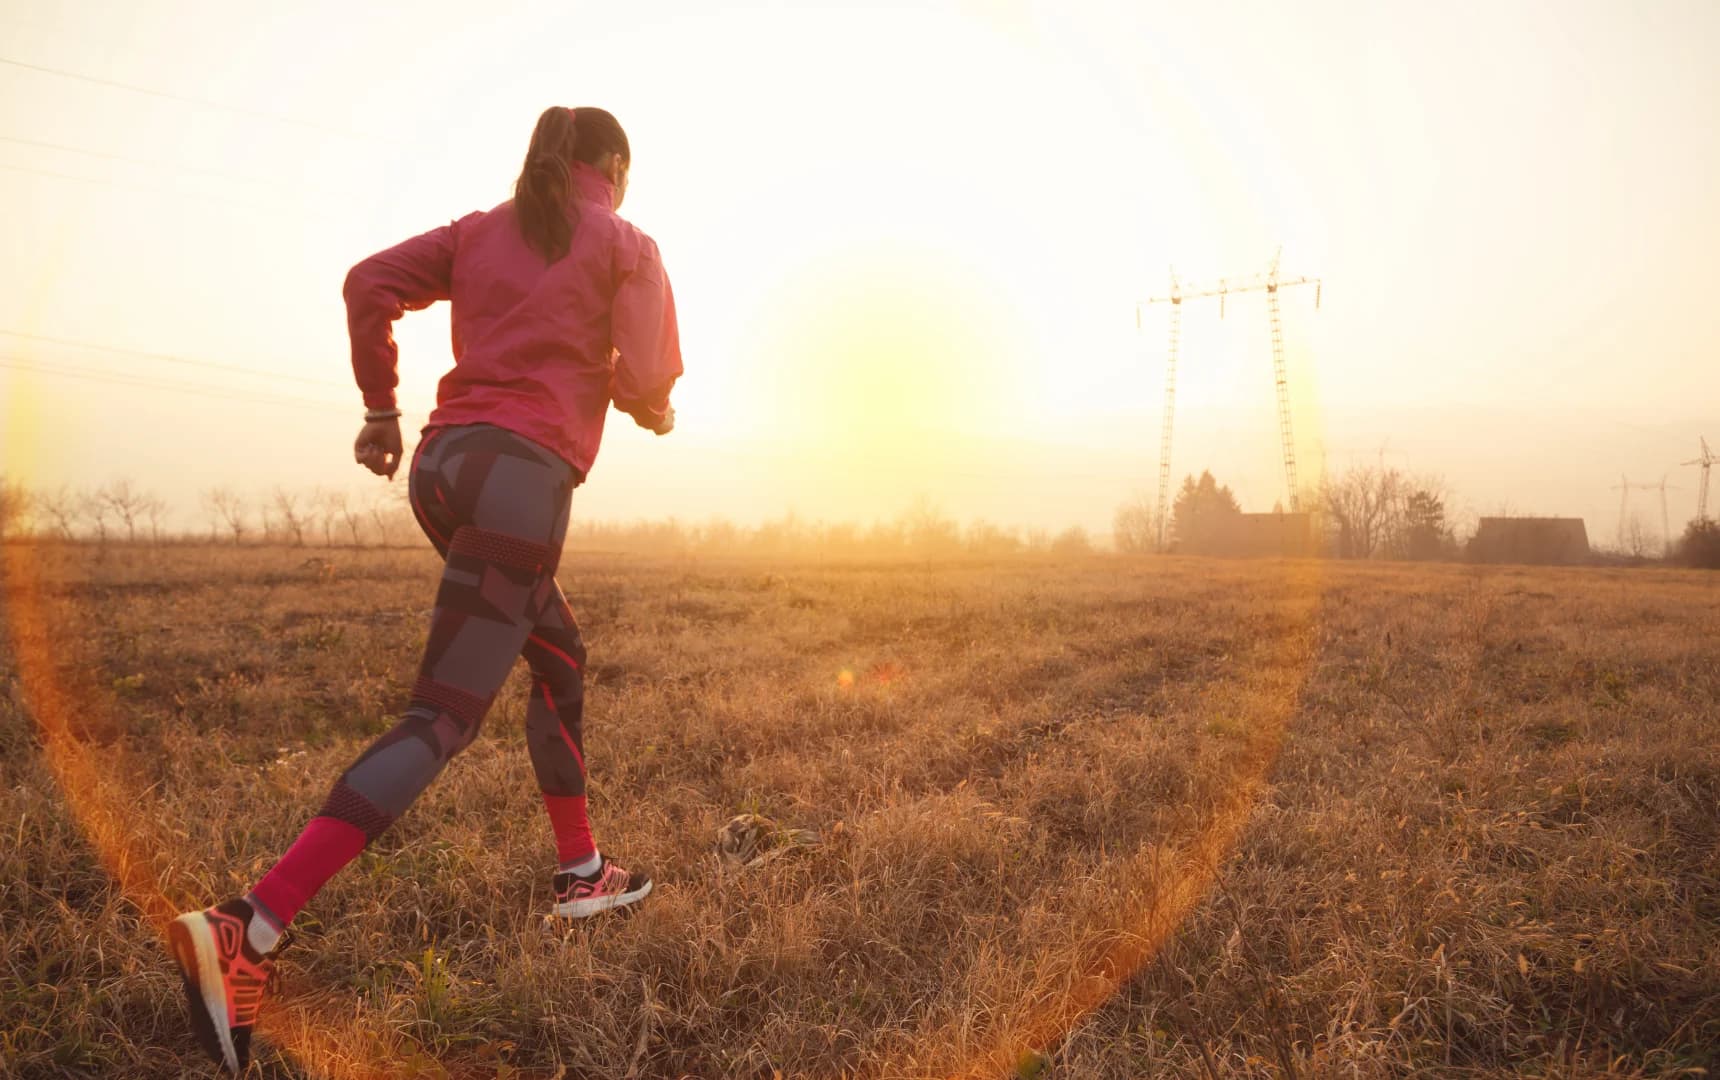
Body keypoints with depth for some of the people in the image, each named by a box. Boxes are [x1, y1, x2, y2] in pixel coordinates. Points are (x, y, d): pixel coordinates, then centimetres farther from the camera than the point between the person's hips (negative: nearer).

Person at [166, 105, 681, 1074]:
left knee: (562, 658, 23)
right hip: (525, 475, -7)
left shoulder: (482, 230, 19)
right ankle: (248, 933, -19)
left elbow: (370, 284, 7)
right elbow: (646, 386, -6)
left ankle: (581, 872, 30)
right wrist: (652, 410, 17)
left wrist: (381, 408, 14)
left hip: (446, 460, 7)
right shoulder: (628, 247, 6)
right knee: (443, 722, -10)